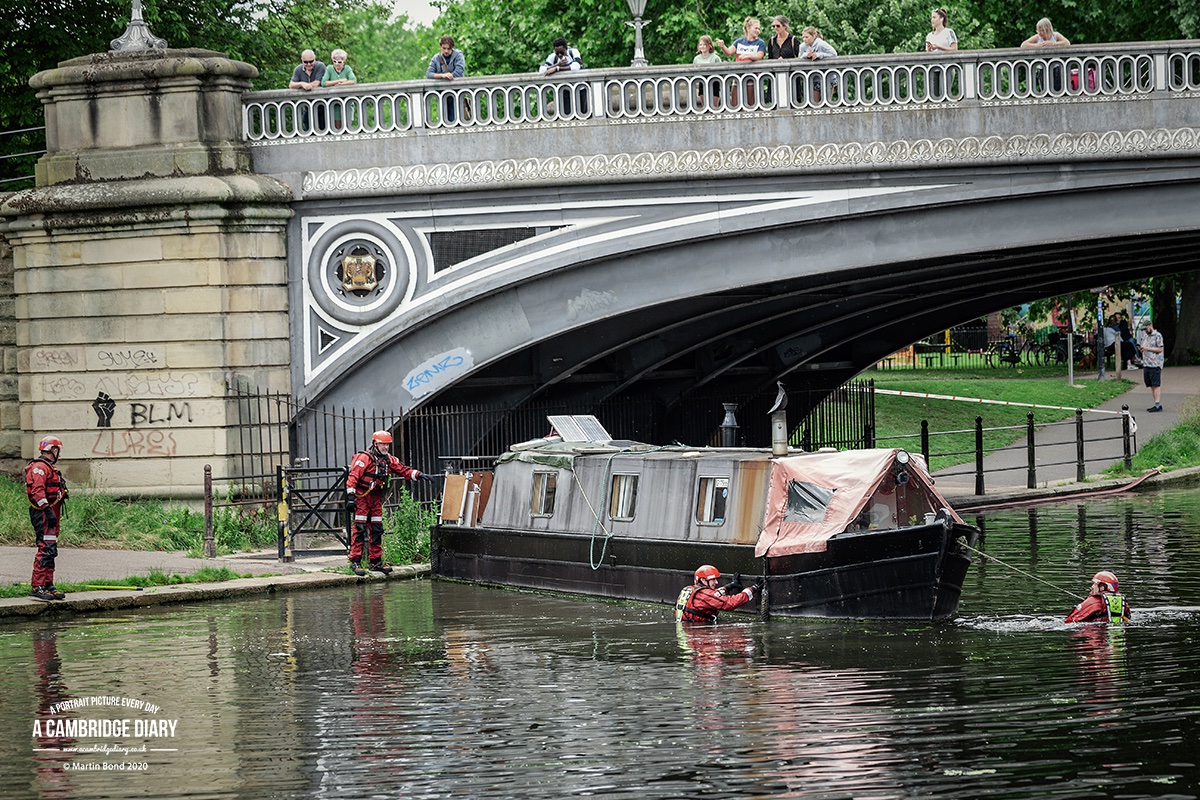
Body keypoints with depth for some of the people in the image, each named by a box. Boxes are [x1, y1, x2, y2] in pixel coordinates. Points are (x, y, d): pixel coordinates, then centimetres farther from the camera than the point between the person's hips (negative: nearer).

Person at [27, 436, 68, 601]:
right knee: (46, 549, -15)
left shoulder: (48, 467, 24)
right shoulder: (39, 467, -11)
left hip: (51, 513, 11)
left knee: (51, 551, 12)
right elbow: (37, 490, -21)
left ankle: (48, 585, 16)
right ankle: (36, 586, -17)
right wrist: (47, 510, -27)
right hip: (43, 513, -11)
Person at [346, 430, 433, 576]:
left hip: (376, 498, 7)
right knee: (359, 528, -10)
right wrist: (350, 497, -23)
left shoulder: (389, 460, 9)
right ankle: (355, 561, -10)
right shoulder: (365, 458, -13)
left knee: (377, 529, 9)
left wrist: (419, 475, -8)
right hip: (361, 497, -7)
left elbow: (404, 470, 9)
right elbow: (353, 476, -16)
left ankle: (375, 561, 16)